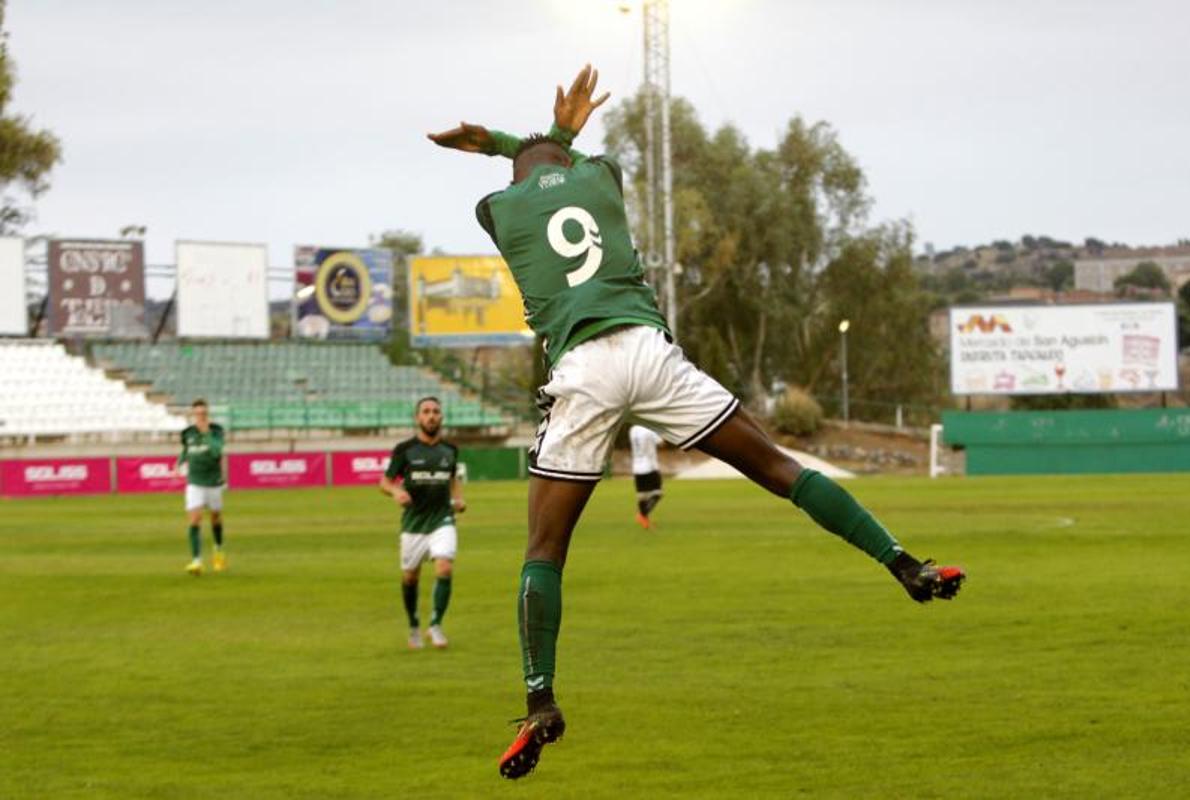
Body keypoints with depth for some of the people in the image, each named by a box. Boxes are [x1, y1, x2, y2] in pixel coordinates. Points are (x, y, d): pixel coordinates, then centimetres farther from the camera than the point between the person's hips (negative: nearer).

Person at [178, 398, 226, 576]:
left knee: (216, 518, 17)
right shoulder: (188, 433, -3)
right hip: (195, 483, 0)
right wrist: (181, 460, 3)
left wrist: (206, 433, -31)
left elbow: (217, 452, -28)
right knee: (194, 520, -15)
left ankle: (219, 551, 44)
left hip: (214, 482, 0)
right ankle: (196, 561, -16)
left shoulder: (216, 430, -11)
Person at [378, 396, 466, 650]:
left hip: (442, 521, 1)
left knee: (445, 569, -19)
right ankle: (413, 627, 29)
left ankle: (435, 624, -6)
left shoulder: (449, 450, 6)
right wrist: (395, 491, -21)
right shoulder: (405, 450, -3)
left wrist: (459, 498, 5)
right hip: (413, 522, -1)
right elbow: (385, 481, 1)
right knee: (409, 577, 7)